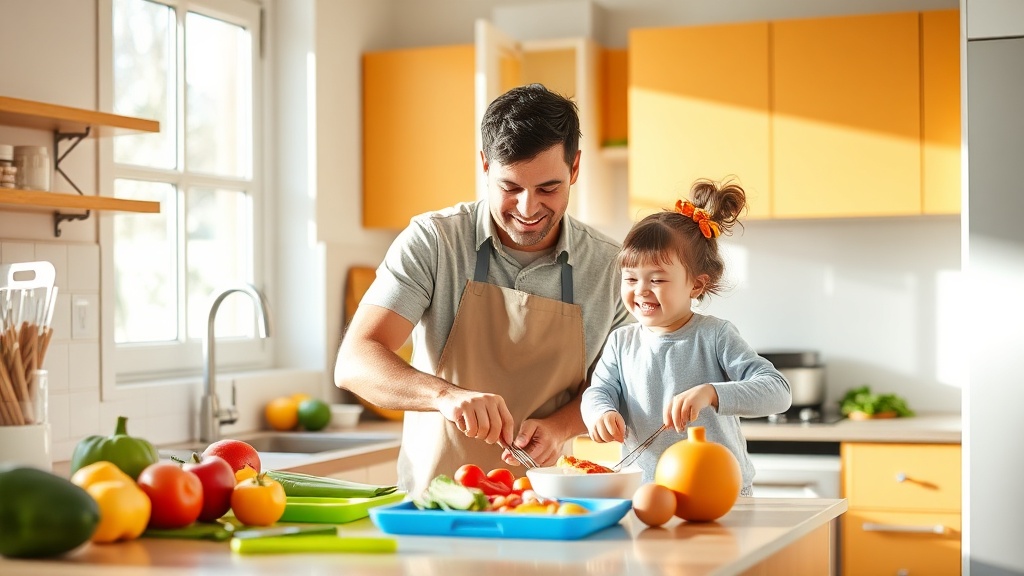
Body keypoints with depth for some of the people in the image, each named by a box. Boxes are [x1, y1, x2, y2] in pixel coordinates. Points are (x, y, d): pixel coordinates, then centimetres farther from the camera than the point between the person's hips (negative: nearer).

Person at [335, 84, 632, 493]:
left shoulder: (610, 267, 1)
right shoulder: (432, 241, -5)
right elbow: (354, 363, -13)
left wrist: (558, 426, -10)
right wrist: (446, 395, -32)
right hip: (432, 501, -1)